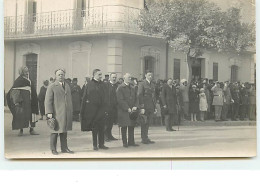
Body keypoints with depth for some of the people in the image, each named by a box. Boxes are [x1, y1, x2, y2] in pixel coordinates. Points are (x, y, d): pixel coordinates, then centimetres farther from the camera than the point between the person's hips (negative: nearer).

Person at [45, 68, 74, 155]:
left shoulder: (67, 86, 16)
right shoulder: (52, 87, -3)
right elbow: (48, 101, -7)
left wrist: (70, 111, 15)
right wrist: (49, 112, -15)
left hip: (66, 113, 5)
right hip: (56, 113, -5)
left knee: (64, 131, 10)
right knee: (55, 131, 0)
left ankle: (64, 148, 18)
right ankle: (53, 149, 9)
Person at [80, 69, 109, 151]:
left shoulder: (102, 84, 7)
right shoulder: (89, 85, -4)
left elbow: (105, 97, 9)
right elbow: (84, 98, -4)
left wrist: (105, 109, 4)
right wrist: (82, 111, -8)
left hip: (102, 109, 3)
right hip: (92, 109, -3)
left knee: (101, 128, 6)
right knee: (94, 128, 5)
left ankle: (101, 144, 15)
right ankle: (95, 145, 13)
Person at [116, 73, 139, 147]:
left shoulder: (132, 88, 17)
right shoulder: (120, 88, -5)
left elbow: (135, 99, 16)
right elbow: (120, 100, -12)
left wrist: (135, 106, -3)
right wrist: (127, 108, -15)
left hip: (132, 111, 6)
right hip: (123, 111, -6)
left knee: (132, 126, 7)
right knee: (124, 127, 0)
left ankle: (131, 141, 13)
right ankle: (125, 142, 5)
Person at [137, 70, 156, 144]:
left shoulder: (152, 85, 17)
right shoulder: (142, 84, -6)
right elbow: (139, 95, -11)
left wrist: (154, 107, 14)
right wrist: (141, 107, -17)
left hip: (151, 107, 7)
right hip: (145, 107, -7)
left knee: (148, 123, 9)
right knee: (144, 123, -1)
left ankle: (146, 138, 16)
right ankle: (144, 139, 5)